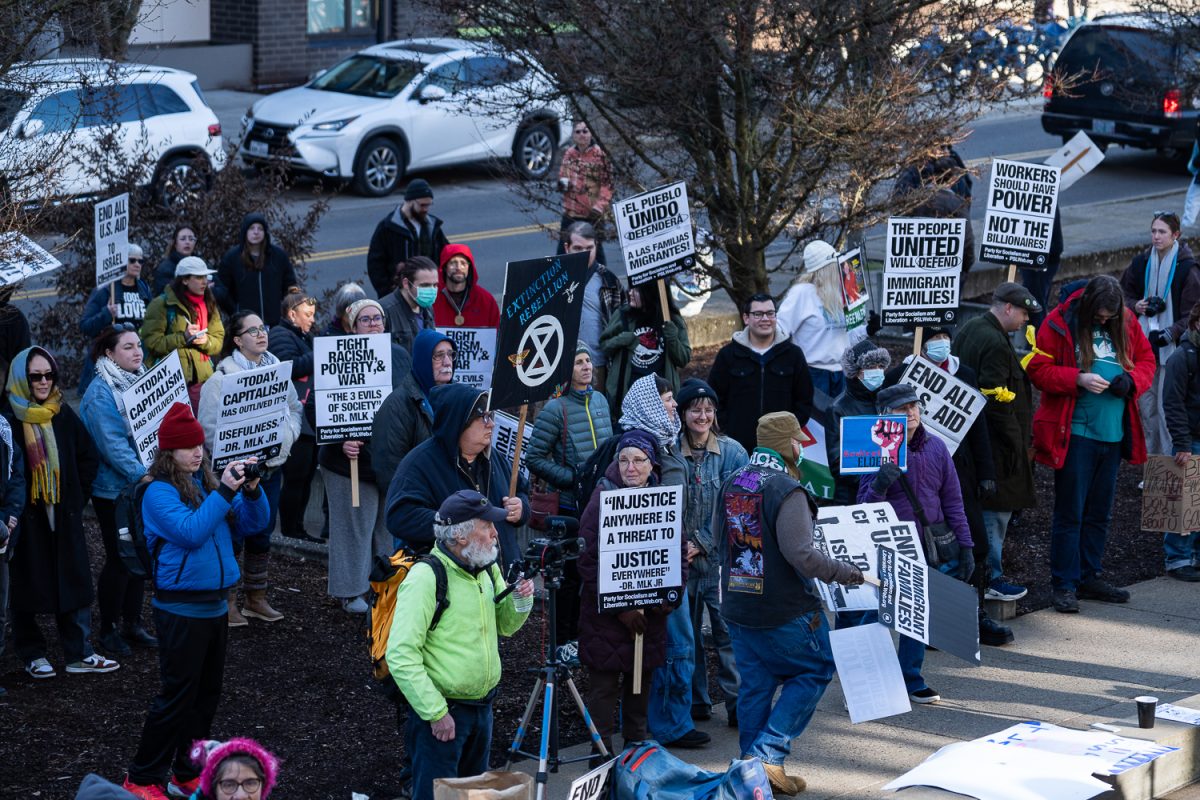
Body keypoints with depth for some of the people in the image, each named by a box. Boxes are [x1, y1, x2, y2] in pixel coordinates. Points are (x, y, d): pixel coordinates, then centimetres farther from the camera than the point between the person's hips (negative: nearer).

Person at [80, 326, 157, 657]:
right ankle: (108, 629, 13)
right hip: (114, 490, -7)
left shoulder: (141, 381, 8)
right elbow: (113, 447, -23)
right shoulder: (101, 394, -17)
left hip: (145, 487, 7)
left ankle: (133, 623, 23)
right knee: (119, 559, 0)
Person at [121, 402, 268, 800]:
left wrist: (251, 490, -10)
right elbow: (190, 532, -25)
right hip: (181, 609, -7)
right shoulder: (159, 492, -12)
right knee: (177, 696, -3)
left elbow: (253, 522, 8)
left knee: (207, 693, 14)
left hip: (215, 604, 7)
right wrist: (225, 492, -25)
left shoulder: (207, 482, 8)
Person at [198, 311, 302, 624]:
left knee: (263, 533, 15)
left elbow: (295, 408, 17)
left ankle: (256, 598, 26)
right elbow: (209, 426, -14)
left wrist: (288, 433, -1)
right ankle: (228, 601, 9)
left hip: (272, 465, 7)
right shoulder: (222, 377, -12)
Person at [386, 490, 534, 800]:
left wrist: (521, 600, -3)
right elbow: (401, 655, -22)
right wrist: (435, 713, -22)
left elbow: (506, 626, 19)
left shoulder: (487, 569, 6)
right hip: (441, 712, -8)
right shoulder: (426, 577, -19)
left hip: (482, 707, 8)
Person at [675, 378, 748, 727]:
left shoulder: (732, 452, 0)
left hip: (721, 557, -2)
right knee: (685, 631, 7)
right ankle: (694, 702, 18)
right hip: (678, 559, 2)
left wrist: (700, 543, -9)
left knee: (727, 629, -5)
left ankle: (738, 704, 0)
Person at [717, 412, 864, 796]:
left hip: (736, 606, 7)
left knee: (755, 684, 15)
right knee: (815, 670, 10)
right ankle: (767, 753, -1)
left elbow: (720, 543, 18)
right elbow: (800, 554, -24)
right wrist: (847, 573, -14)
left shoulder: (731, 485, 6)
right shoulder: (786, 490, -18)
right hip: (784, 611, -7)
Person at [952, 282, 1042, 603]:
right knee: (996, 509, -2)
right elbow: (996, 399, -23)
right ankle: (991, 578, 2)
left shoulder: (967, 331, 13)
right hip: (993, 443, -10)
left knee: (977, 507, 16)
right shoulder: (995, 343, -19)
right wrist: (1015, 441, -16)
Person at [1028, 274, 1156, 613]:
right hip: (1074, 432, -5)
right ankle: (1064, 585, 2)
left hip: (1113, 433, 5)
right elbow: (1039, 370, -8)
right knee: (1069, 511, -3)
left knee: (1099, 512, 14)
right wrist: (1079, 379, -21)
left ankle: (1090, 577, 25)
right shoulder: (1059, 323, -8)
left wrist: (1131, 381, -7)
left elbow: (1147, 360, 15)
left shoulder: (1127, 323, 6)